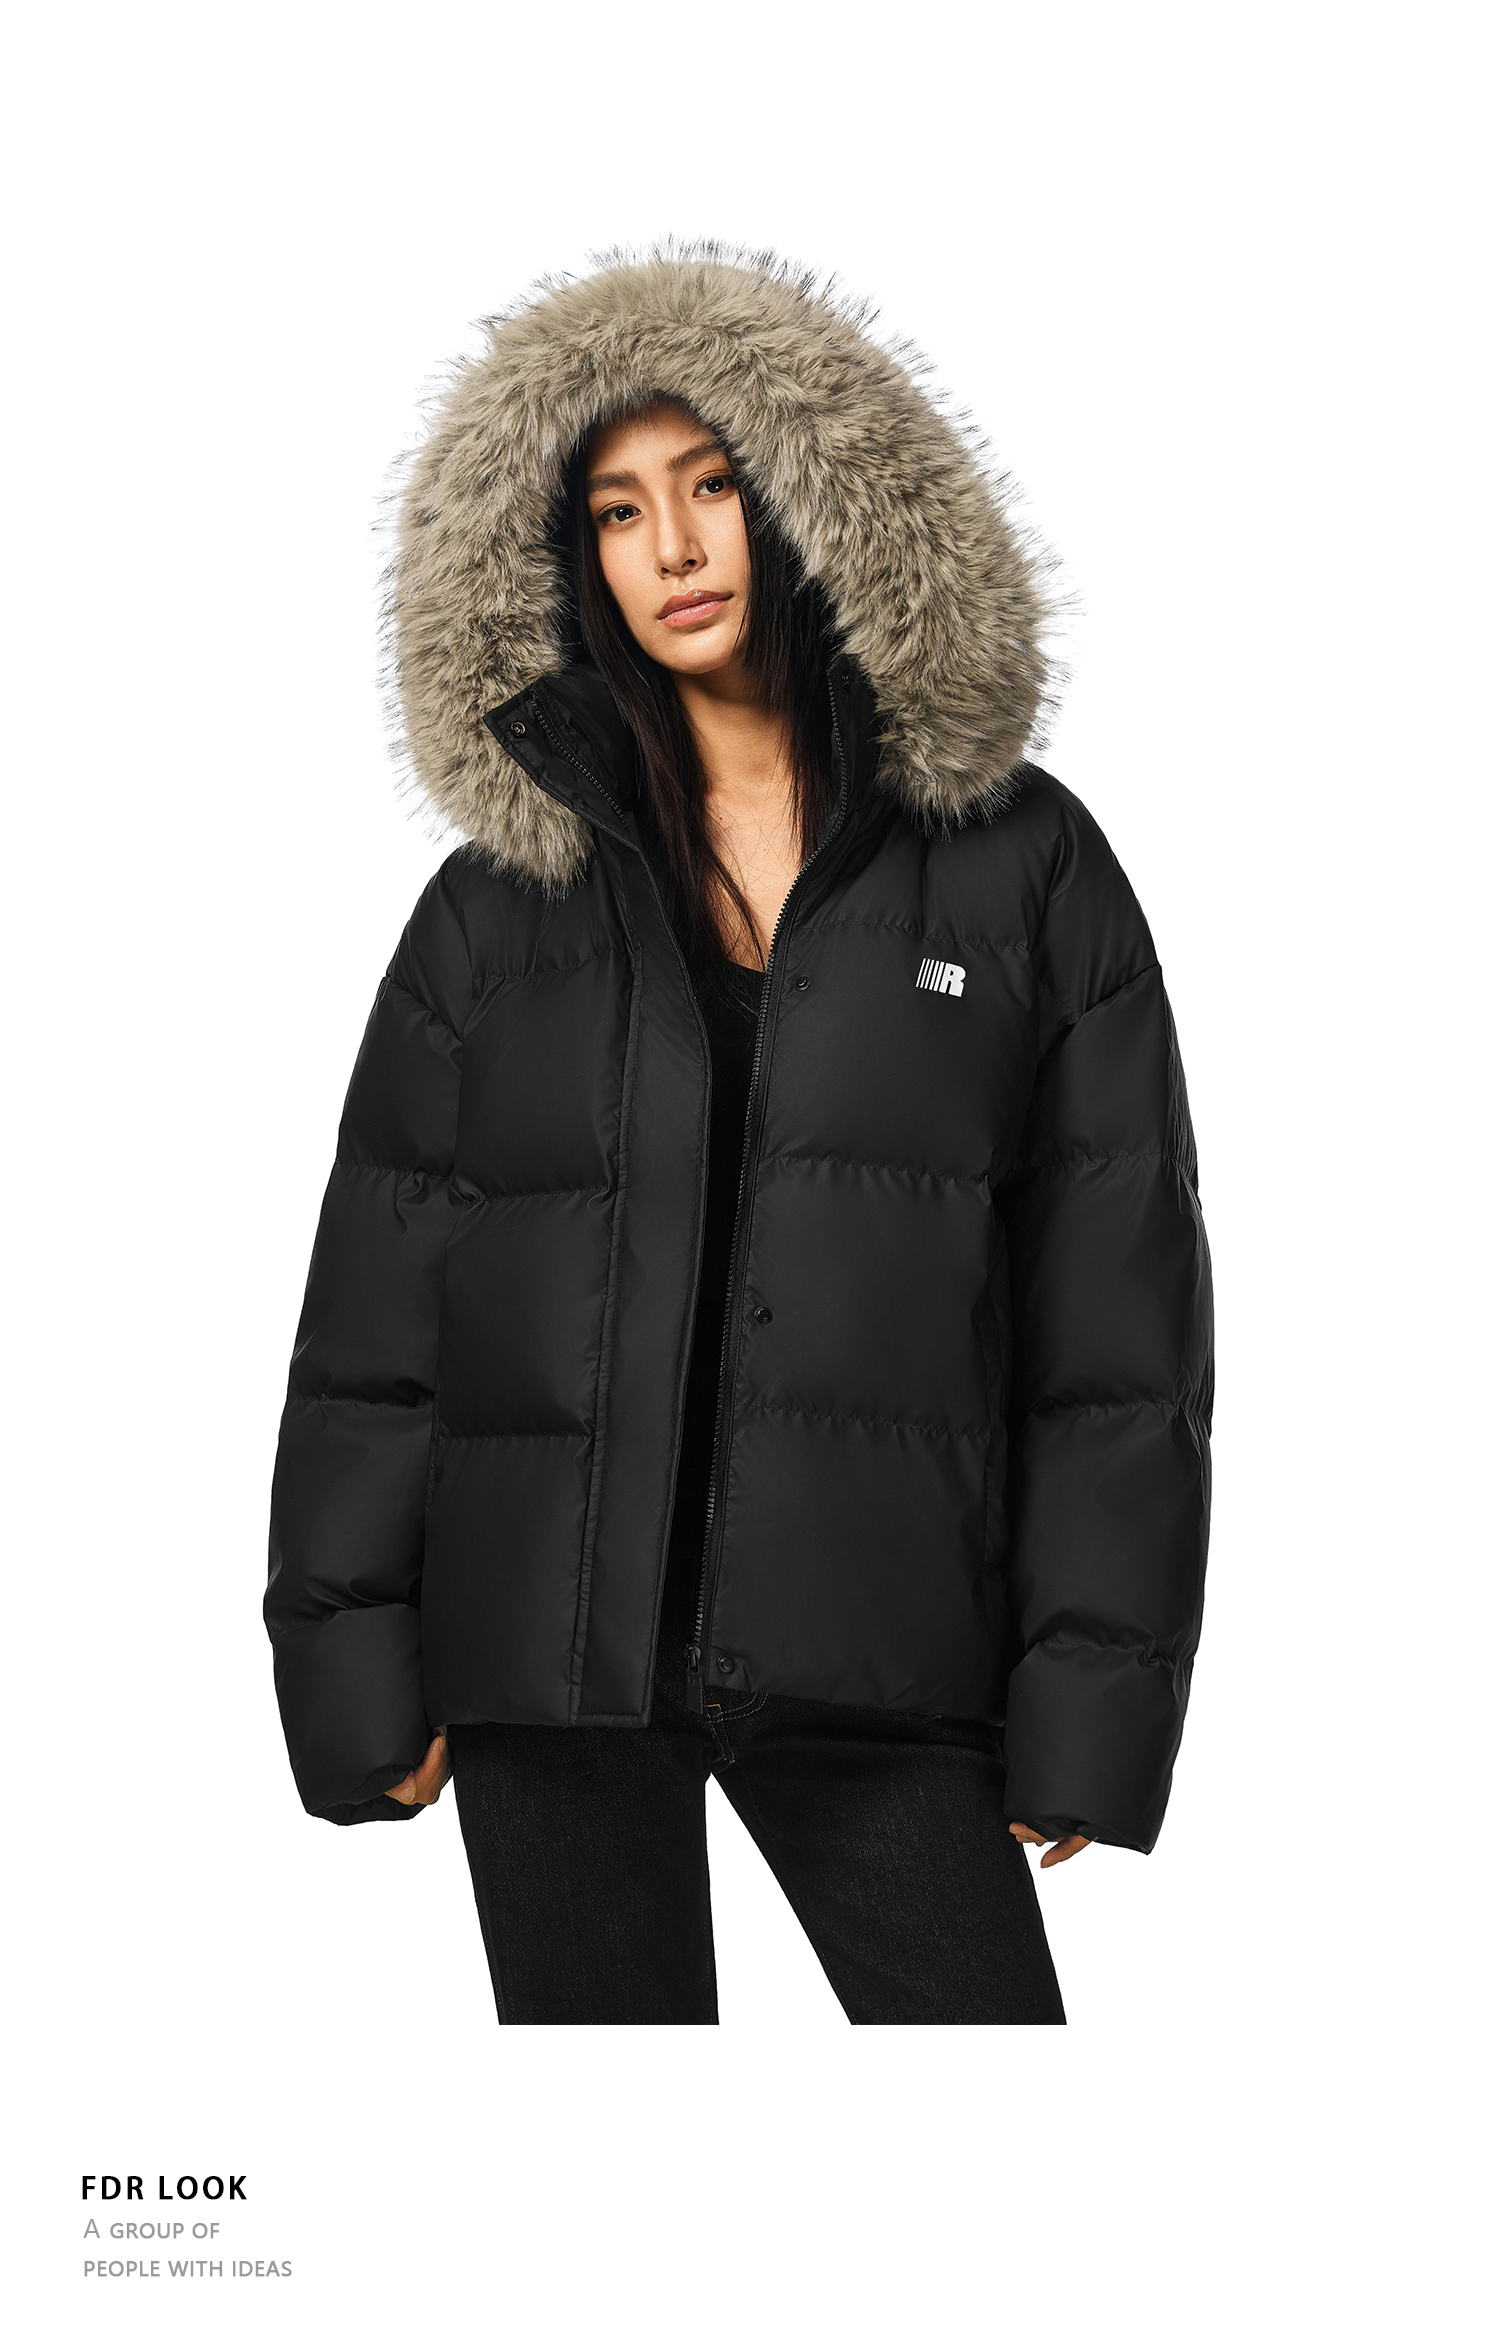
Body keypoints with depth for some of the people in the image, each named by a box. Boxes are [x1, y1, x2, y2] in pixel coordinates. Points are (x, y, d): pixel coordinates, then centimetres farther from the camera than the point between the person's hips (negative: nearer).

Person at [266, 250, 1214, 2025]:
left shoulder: (1020, 867, 3)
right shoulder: (505, 896, 6)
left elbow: (1116, 1315, 1)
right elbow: (376, 1309, 6)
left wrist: (1088, 1696, -4)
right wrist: (358, 1665, 0)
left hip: (870, 1643, -1)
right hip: (550, 1622, 1)